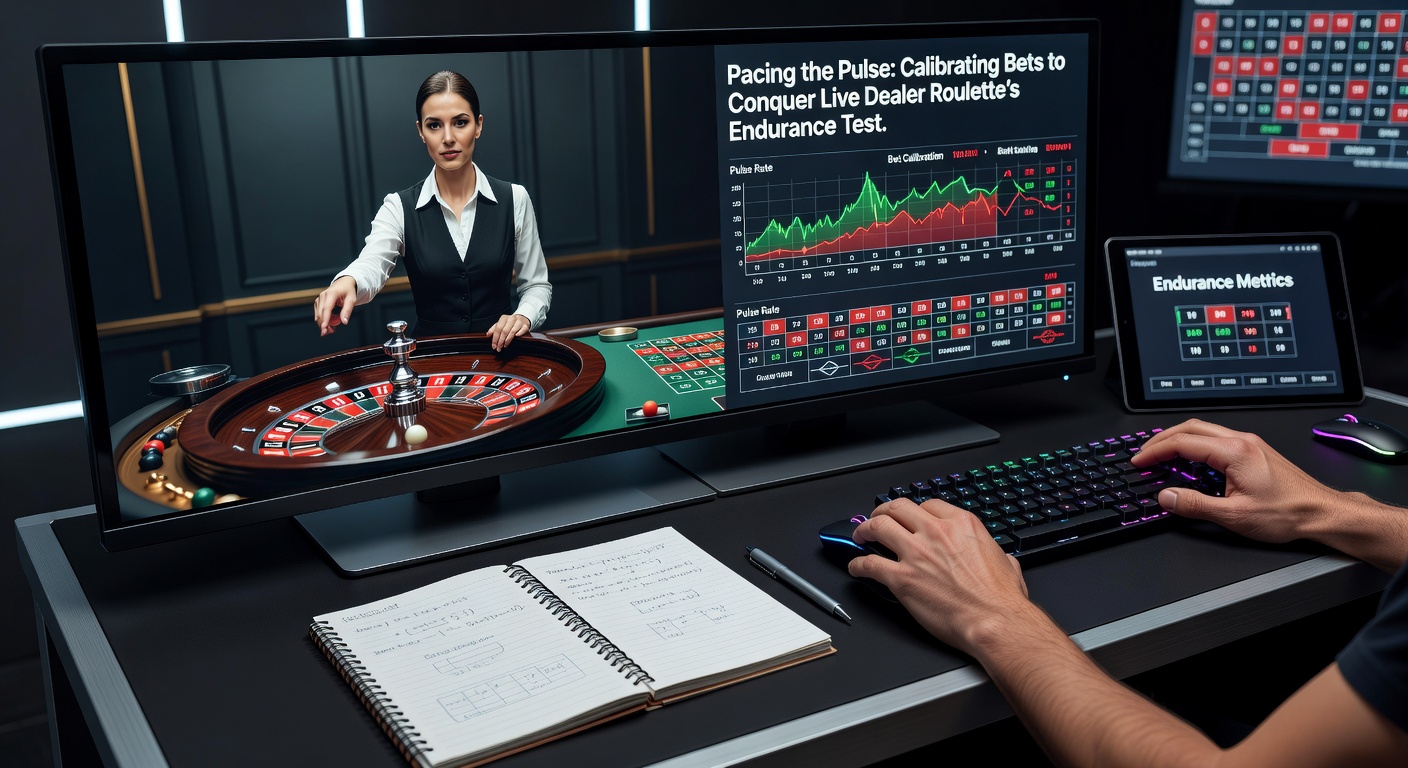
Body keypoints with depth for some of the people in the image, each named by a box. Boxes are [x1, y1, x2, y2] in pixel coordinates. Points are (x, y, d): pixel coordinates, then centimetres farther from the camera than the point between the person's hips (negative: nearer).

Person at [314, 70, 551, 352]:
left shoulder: (514, 199, 3)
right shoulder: (400, 208, 1)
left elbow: (536, 285, 10)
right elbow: (372, 265, -18)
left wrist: (523, 316, -13)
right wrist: (347, 283, -41)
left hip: (500, 353, 0)